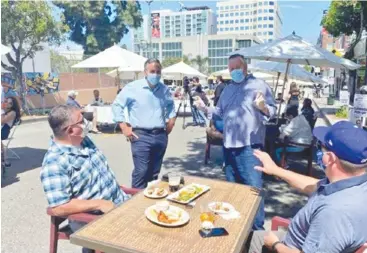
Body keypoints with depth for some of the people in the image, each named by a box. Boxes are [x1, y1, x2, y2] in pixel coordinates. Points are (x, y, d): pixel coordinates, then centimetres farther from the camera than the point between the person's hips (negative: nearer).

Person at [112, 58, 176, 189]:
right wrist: (124, 128, -6)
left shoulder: (164, 89, 10)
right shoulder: (133, 87, -6)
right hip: (141, 136, -5)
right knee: (141, 171, -10)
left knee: (154, 173, 13)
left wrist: (171, 121, 14)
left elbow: (171, 105, 29)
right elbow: (117, 105, -1)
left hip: (160, 136, 5)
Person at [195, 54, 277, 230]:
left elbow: (273, 110, -7)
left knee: (254, 187, -6)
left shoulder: (259, 85, -2)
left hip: (250, 146, -6)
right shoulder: (228, 89, 17)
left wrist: (263, 107, -28)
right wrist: (205, 108, 9)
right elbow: (220, 112, 23)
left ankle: (257, 227, 8)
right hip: (229, 145, 7)